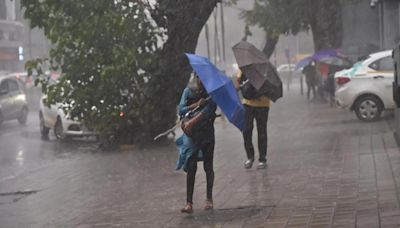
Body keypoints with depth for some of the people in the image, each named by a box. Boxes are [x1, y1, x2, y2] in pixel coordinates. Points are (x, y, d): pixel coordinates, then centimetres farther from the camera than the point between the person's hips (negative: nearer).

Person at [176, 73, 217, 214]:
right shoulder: (188, 91, 9)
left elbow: (208, 110, -14)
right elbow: (181, 110, -1)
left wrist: (192, 122, -20)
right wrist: (197, 104, -15)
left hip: (207, 132, -1)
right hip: (191, 133, 1)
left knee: (208, 166, 5)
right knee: (191, 166, -8)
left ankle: (209, 199, 16)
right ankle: (189, 203, -11)